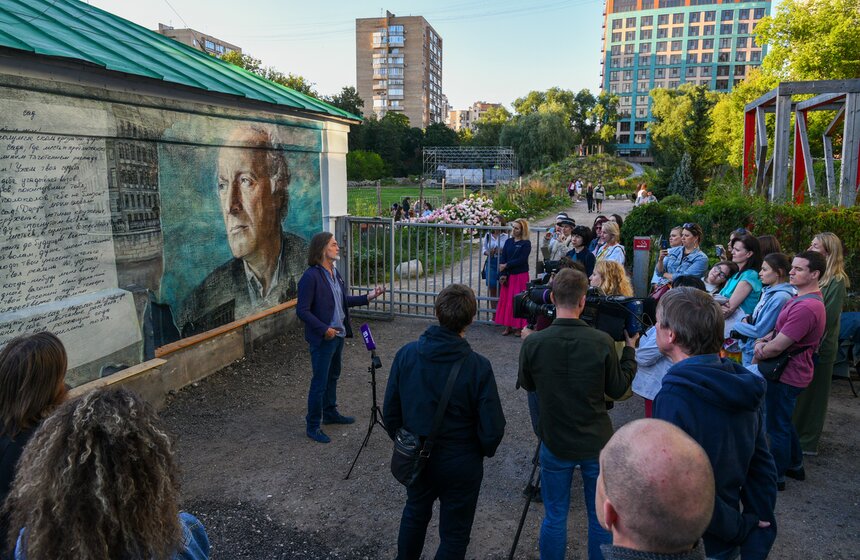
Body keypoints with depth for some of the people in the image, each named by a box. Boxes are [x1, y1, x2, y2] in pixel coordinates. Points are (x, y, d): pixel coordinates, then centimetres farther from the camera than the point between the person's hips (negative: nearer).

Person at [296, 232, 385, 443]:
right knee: (319, 382, 2)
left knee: (333, 376, 22)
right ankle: (313, 426, 16)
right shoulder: (311, 276, -20)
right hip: (322, 338, -8)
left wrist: (367, 297, 5)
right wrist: (324, 329, -23)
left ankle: (330, 413, 40)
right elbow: (302, 310, -20)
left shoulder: (334, 272, 6)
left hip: (338, 335, 8)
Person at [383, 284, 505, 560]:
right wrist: (484, 451, 3)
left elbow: (390, 411, -5)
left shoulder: (406, 354, -14)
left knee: (415, 513, 29)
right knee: (454, 533, 16)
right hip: (460, 465, -4)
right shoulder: (477, 366, -24)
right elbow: (492, 428, -20)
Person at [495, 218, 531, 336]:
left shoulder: (526, 243, -6)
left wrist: (506, 265, -11)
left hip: (521, 276, -5)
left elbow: (521, 260, -14)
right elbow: (502, 258, 1)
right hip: (508, 276, 5)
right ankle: (508, 326, 13)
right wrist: (503, 275, -10)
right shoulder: (508, 242, 8)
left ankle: (519, 327, 8)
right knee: (506, 300, 5)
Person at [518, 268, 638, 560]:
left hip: (555, 444, 0)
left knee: (555, 518, 16)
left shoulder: (533, 343, -16)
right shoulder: (602, 342, -18)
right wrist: (630, 349, 8)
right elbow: (618, 389, -3)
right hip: (597, 444, 0)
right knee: (601, 518, 18)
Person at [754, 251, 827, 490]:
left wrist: (759, 353, -7)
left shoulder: (806, 307, -28)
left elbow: (777, 347, -26)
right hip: (789, 372, 10)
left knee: (777, 427, 4)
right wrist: (763, 340, -2)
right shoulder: (803, 298, 7)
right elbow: (781, 330, 16)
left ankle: (776, 477, 19)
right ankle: (795, 465, 40)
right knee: (783, 422, 24)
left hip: (787, 376, -10)